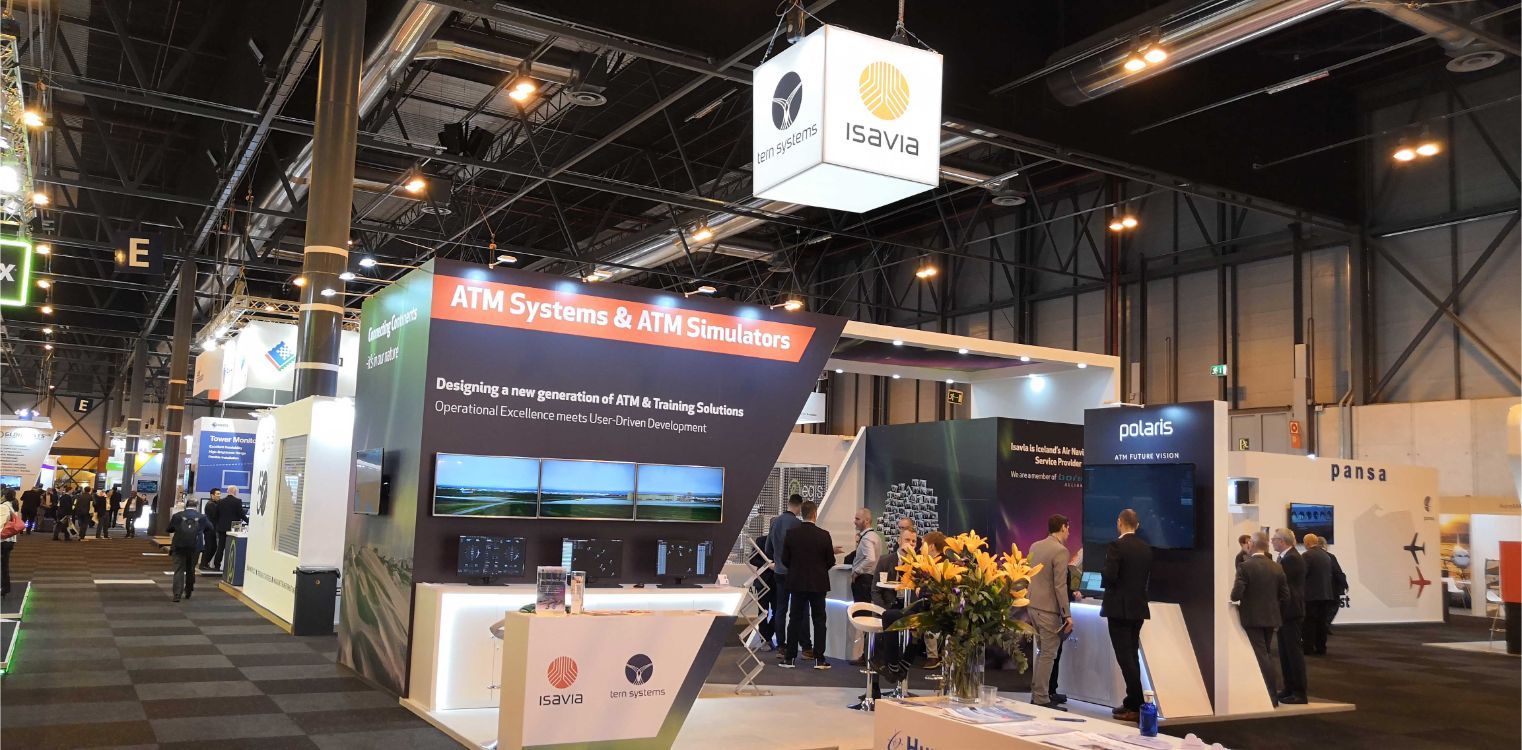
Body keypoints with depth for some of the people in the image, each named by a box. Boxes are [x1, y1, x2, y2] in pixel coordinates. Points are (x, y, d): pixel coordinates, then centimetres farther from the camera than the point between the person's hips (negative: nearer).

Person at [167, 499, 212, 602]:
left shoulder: (177, 516, 0)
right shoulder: (202, 517, 2)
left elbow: (169, 529, 14)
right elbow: (210, 527, 18)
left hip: (179, 547, -1)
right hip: (195, 547, 1)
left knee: (179, 570, 0)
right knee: (191, 570, 18)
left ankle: (177, 595, -11)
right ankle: (188, 592, 26)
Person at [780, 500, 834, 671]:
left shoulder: (791, 534, -6)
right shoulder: (823, 535, -11)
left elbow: (785, 559, -2)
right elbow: (831, 561, -5)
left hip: (796, 582, 2)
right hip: (818, 583, -1)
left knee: (795, 619, 8)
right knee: (819, 620, 7)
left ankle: (789, 658, 8)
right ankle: (819, 659, 6)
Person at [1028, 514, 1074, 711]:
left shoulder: (1034, 546, 10)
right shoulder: (1061, 551, -14)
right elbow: (1060, 586, -18)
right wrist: (1067, 615, -15)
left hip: (1032, 605, 8)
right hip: (1048, 608, -8)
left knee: (1042, 651, 19)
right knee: (1048, 655, -2)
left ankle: (1036, 693, 24)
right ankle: (1042, 700, 0)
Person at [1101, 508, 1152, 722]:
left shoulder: (1116, 546, -15)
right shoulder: (1146, 548, 7)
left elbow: (1109, 576, -20)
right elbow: (1147, 576, 11)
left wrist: (1104, 582, 1)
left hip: (1119, 607, -7)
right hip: (1138, 607, 7)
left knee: (1125, 656, -5)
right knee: (1132, 655, 14)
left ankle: (1136, 706, -7)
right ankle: (1132, 702, 18)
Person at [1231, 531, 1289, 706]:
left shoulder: (1245, 566, -14)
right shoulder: (1277, 567, 2)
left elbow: (1236, 595, -20)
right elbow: (1285, 597, 4)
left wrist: (1233, 596, 4)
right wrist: (1279, 616, 16)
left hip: (1252, 619, -6)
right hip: (1271, 618, 6)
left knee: (1261, 657, -2)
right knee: (1267, 655, 17)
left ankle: (1272, 696, -2)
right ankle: (1271, 693, 24)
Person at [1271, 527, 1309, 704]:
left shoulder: (1292, 558, -17)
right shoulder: (1285, 557, 14)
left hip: (1291, 612, -10)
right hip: (1285, 612, 10)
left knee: (1294, 652, -5)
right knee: (1285, 652, 14)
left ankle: (1299, 693, 0)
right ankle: (1289, 689, 21)